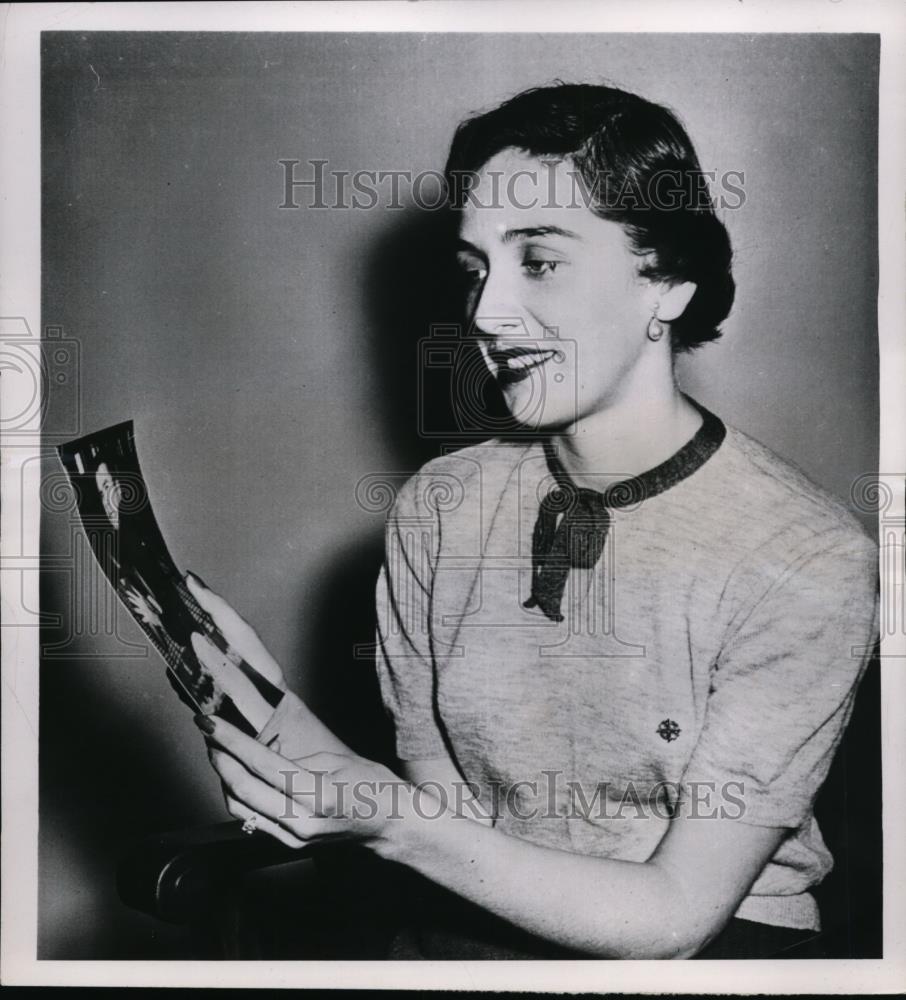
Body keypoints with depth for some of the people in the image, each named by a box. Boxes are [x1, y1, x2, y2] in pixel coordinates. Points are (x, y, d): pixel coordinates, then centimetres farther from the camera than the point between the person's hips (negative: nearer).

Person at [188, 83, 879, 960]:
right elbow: (444, 804, 0)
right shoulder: (437, 508, -3)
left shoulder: (808, 563, -17)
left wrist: (377, 811, -25)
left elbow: (676, 917, -16)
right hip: (478, 925, 3)